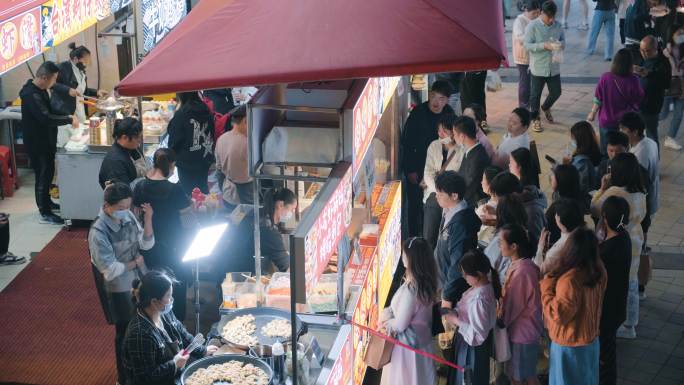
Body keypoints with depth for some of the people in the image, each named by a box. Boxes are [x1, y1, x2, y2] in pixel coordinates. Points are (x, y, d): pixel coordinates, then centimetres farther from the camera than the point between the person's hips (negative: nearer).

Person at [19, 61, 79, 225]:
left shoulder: (40, 90, 6)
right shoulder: (31, 95, -27)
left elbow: (49, 111, 19)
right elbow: (46, 118, -34)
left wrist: (67, 116, 4)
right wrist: (69, 119, -25)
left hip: (45, 141, 10)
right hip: (37, 143, -10)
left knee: (48, 173, 21)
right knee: (43, 175, -2)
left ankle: (46, 202, 38)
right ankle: (45, 213, 6)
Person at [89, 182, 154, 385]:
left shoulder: (127, 216, -7)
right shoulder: (98, 232, -27)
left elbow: (147, 243, -2)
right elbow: (110, 270, -24)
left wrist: (148, 219, -16)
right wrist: (135, 263, -11)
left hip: (138, 280, 6)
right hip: (119, 288, -6)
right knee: (125, 332, 10)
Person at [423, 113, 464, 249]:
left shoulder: (462, 150, -8)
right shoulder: (434, 146, 5)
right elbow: (428, 172, 0)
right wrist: (438, 191, -13)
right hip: (433, 196, 4)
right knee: (428, 237, 4)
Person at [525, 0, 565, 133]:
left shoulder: (557, 25, 1)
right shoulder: (532, 26, -12)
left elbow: (563, 41, 10)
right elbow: (527, 45, -16)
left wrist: (560, 44, -15)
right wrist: (545, 46, -27)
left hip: (554, 67, 4)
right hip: (538, 68, -4)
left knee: (556, 92, 13)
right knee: (535, 95, 6)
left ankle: (546, 108, 43)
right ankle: (535, 119, 23)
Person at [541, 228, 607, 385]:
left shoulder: (570, 279, -32)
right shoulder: (599, 271, -7)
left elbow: (558, 315, -27)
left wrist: (546, 287, -19)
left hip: (570, 343, -7)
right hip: (591, 337, 7)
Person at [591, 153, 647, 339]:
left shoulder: (614, 192, -26)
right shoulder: (640, 193, -2)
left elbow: (594, 210, -15)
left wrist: (602, 188, -9)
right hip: (635, 239, 8)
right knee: (631, 280, 20)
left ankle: (626, 327, 16)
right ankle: (631, 320, 34)